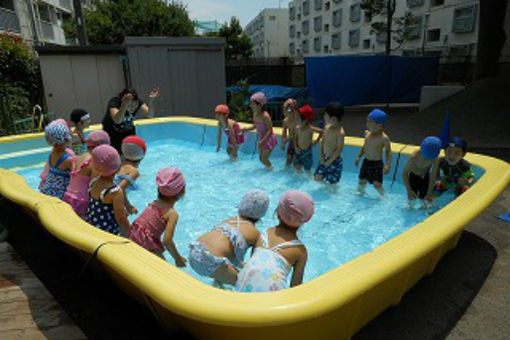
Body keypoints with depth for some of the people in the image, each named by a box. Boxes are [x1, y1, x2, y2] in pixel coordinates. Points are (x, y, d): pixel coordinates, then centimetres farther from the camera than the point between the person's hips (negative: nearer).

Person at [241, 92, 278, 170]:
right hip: (262, 139, 8)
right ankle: (268, 167, 38)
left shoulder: (265, 116, -25)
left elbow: (270, 130, -24)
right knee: (261, 159, 15)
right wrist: (246, 129, -2)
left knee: (264, 159, -3)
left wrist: (262, 141, -31)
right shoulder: (255, 115, -2)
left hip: (269, 139, -8)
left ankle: (270, 169, 20)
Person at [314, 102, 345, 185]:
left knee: (331, 183, 4)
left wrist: (329, 161, -15)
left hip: (334, 161, -7)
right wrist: (321, 156, -2)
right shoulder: (326, 127, 1)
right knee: (317, 178, 12)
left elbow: (339, 149, -20)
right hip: (324, 159, 7)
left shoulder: (340, 132, -22)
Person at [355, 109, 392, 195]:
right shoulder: (367, 133, 1)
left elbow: (388, 152, -13)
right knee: (362, 181, 12)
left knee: (377, 184, -3)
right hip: (366, 162, 5)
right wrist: (359, 157, 16)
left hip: (377, 164, -5)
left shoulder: (384, 138, -17)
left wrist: (387, 165, -23)